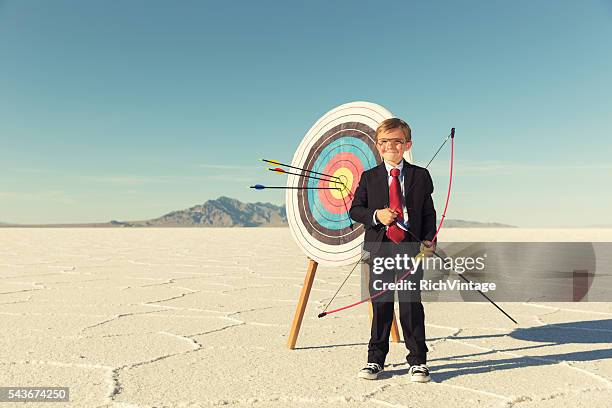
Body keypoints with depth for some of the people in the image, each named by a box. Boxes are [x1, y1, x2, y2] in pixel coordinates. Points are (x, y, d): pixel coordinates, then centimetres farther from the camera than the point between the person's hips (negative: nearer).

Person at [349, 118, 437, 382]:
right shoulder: (369, 177, 7)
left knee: (411, 305, 1)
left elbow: (429, 213, 7)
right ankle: (375, 360, 20)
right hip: (379, 248, 1)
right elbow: (355, 210, 4)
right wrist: (376, 215, -14)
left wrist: (429, 241, -7)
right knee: (380, 305, 7)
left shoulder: (420, 176, 7)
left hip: (411, 248, 0)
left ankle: (417, 361, 15)